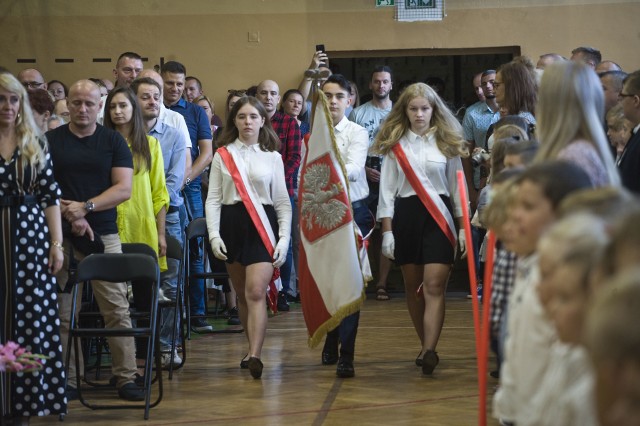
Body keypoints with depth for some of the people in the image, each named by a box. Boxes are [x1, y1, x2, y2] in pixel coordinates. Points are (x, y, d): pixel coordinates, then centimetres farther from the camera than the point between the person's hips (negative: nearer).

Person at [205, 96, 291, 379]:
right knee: (242, 295, 8)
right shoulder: (222, 155, 8)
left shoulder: (272, 157, 8)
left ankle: (254, 356, -24)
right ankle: (253, 349, 20)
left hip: (262, 226, -2)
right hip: (231, 224, 2)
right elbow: (213, 198, 5)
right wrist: (214, 234, -7)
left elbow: (282, 201, 9)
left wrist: (284, 238, -1)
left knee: (256, 293, -16)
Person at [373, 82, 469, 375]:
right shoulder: (395, 145, 6)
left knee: (434, 287, -12)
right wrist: (387, 230, 0)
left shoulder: (447, 143, 6)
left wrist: (464, 227, 3)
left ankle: (429, 352, -21)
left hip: (438, 217, -2)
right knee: (413, 287, 7)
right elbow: (387, 190, 5)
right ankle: (426, 347, 20)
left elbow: (457, 185, 7)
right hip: (406, 216, 2)